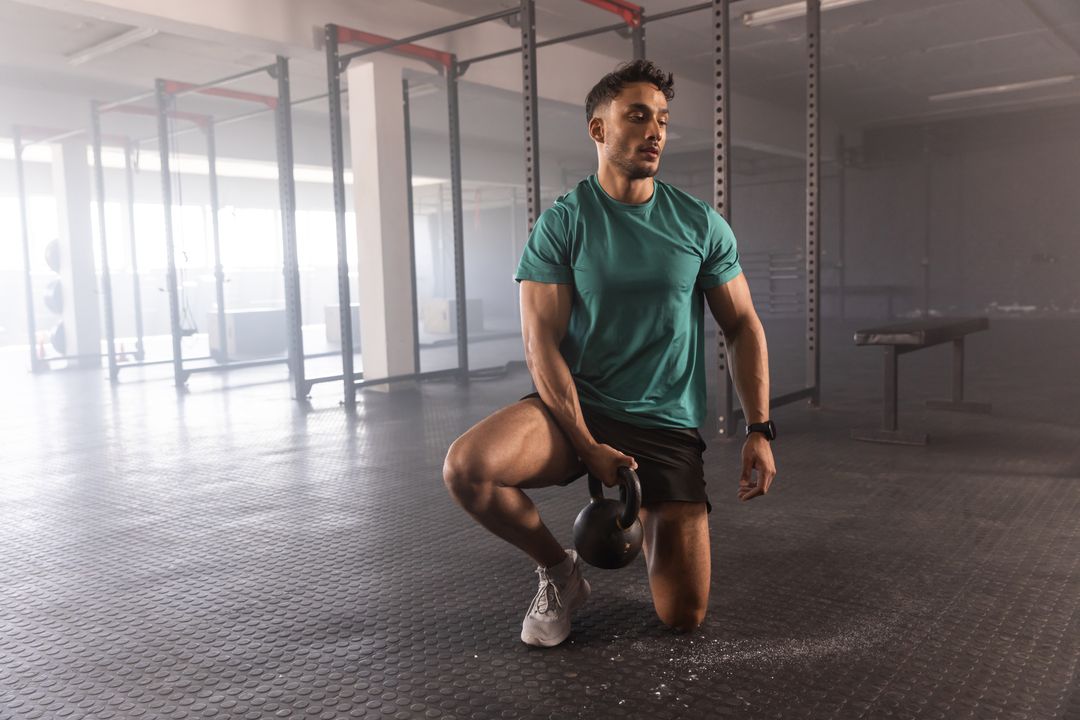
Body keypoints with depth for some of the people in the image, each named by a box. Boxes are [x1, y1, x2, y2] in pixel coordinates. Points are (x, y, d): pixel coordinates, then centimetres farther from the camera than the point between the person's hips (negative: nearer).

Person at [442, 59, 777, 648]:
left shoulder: (700, 224, 1)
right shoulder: (562, 224, -6)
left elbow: (743, 327, 7)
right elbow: (541, 343, -10)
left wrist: (760, 431, -2)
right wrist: (588, 446, -18)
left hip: (668, 426, 2)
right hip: (574, 409, -1)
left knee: (683, 616, -6)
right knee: (466, 467, -32)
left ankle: (645, 523, 30)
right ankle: (559, 571, -1)